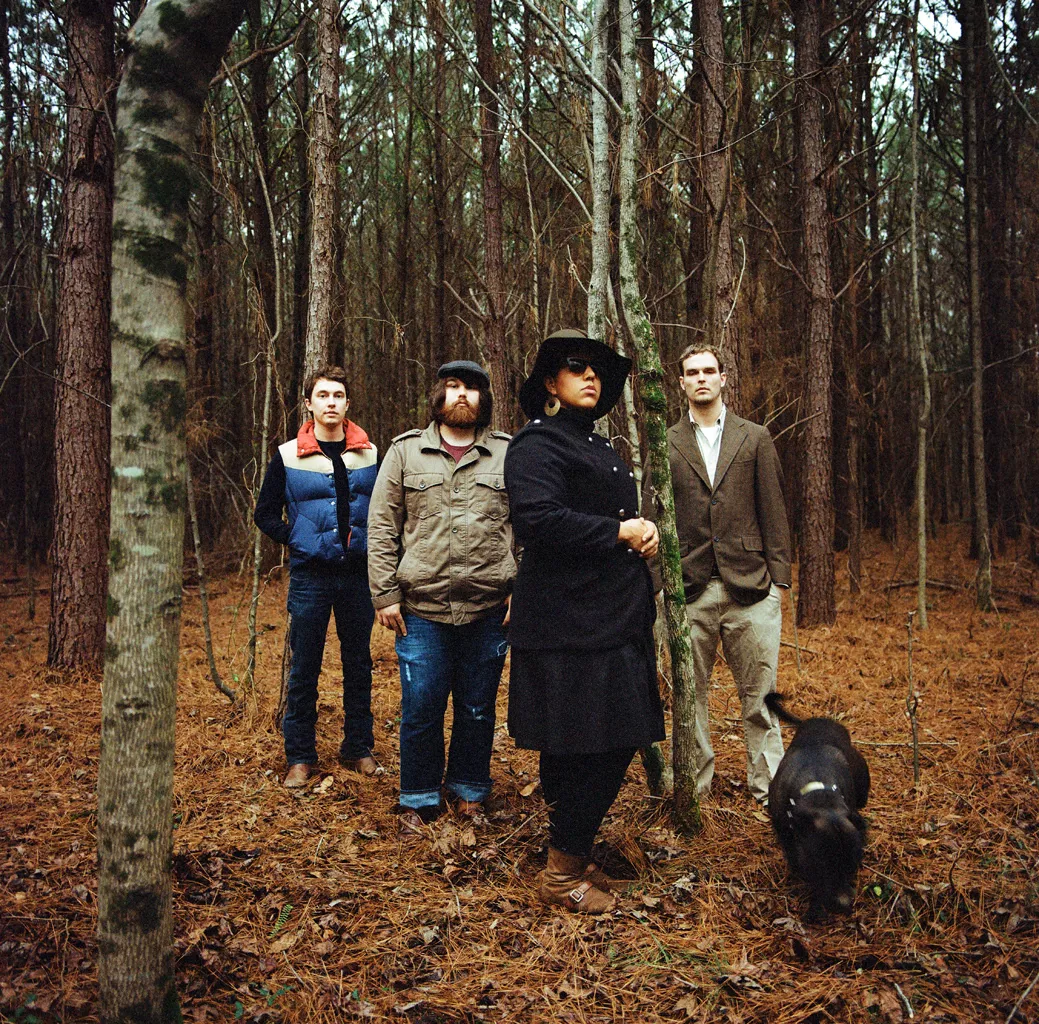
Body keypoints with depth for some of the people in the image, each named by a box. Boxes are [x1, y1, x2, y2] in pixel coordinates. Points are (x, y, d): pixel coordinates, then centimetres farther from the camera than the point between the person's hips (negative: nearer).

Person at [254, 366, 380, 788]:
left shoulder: (370, 454, 6)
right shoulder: (287, 456, 0)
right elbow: (265, 514, 6)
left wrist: (370, 542, 0)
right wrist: (300, 540, -6)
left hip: (359, 573, 2)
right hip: (310, 575, -2)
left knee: (358, 665, 10)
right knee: (304, 669, 3)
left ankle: (358, 748, 23)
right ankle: (300, 757, 14)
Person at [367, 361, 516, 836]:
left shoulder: (510, 455, 6)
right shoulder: (405, 451, 6)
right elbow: (382, 527, 5)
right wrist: (385, 594, -1)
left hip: (488, 611, 1)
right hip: (421, 610, 0)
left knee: (478, 710, 12)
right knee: (421, 709, 4)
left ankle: (469, 793, 32)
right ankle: (418, 801, 23)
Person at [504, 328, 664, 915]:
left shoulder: (601, 449, 21)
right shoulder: (537, 445, -8)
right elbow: (541, 519, -23)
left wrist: (645, 532, 12)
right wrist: (620, 532, -15)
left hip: (615, 619, 9)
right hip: (568, 622, -9)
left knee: (614, 745, 11)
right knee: (590, 749, -6)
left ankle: (575, 854, 27)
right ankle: (563, 874, 10)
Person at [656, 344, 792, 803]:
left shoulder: (755, 438, 9)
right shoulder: (666, 444, 8)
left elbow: (773, 510, 7)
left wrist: (778, 577, 1)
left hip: (749, 586, 0)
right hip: (688, 590, 0)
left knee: (759, 694, 4)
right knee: (689, 694, 8)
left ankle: (768, 785, 17)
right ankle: (693, 784, 21)